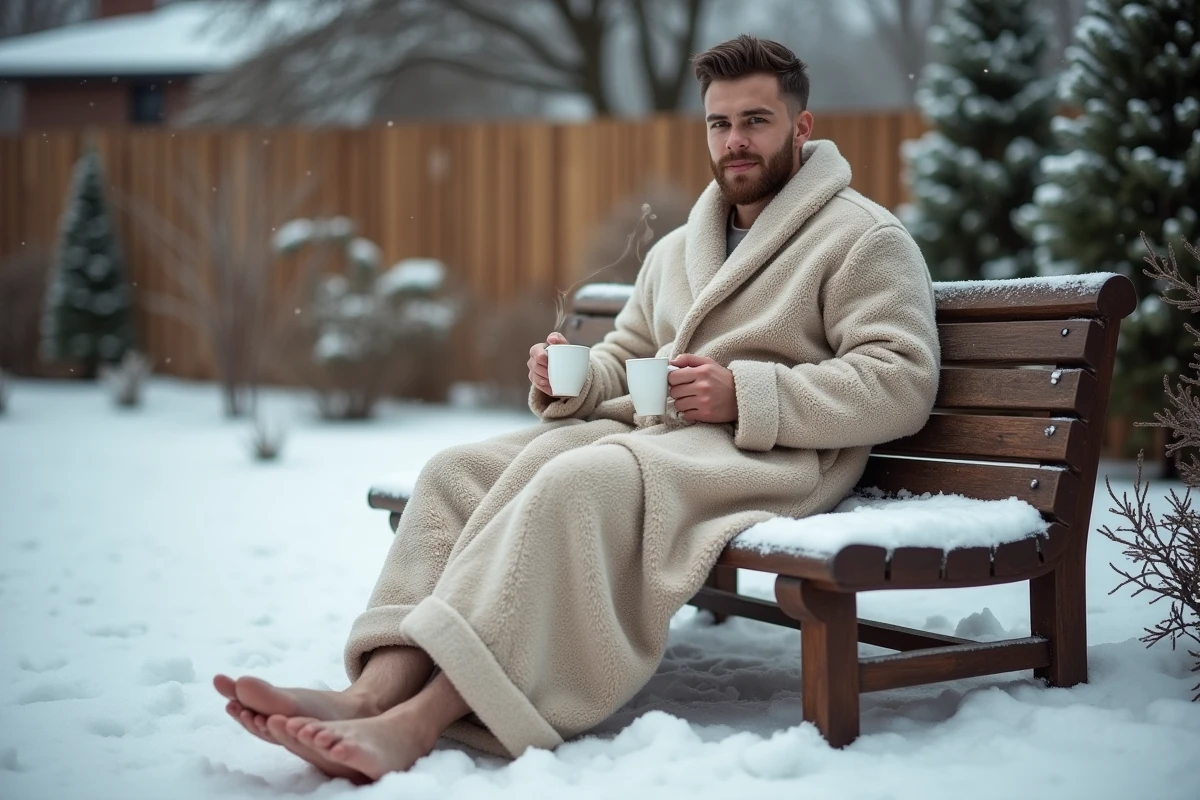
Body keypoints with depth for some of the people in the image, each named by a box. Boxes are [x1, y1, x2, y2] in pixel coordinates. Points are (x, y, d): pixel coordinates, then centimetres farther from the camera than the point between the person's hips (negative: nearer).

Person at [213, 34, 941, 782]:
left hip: (772, 453, -7)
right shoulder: (677, 249, 27)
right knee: (458, 471, -13)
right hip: (648, 432, 8)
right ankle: (378, 689, -30)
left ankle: (422, 720, -41)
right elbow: (624, 356, 31)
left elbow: (902, 384, -9)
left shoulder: (864, 237, 3)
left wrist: (744, 395, -18)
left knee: (577, 486, -35)